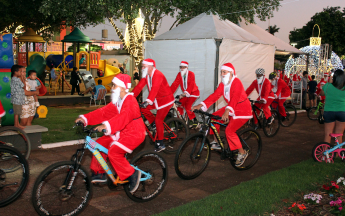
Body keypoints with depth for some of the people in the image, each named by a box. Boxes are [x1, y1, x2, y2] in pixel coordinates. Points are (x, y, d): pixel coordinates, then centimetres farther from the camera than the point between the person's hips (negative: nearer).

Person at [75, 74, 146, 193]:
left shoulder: (130, 101, -18)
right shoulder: (117, 102, 12)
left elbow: (124, 117, -36)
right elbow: (103, 112, 3)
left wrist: (107, 126, -51)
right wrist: (85, 118, -8)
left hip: (133, 133, -9)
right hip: (122, 132, 10)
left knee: (113, 152, -24)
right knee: (99, 144, 2)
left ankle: (132, 174, -8)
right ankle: (99, 173, 15)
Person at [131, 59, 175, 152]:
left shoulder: (158, 75, -26)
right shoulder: (146, 76, 0)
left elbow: (154, 89, -40)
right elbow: (139, 86, -5)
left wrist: (148, 101, -51)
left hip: (166, 99, -8)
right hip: (157, 99, 8)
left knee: (158, 120, -10)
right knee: (143, 109, -9)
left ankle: (160, 143, 2)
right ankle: (153, 122, 15)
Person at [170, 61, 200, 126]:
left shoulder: (191, 74, -19)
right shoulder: (179, 74, -5)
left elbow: (191, 86, -28)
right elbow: (174, 84, -14)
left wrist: (184, 94, -40)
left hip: (193, 92, -5)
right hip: (185, 93, 6)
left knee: (187, 106, -19)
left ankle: (195, 120, -1)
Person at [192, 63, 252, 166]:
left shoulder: (236, 83, -23)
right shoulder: (223, 84, 1)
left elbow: (235, 98, -37)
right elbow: (215, 95, -7)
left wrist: (227, 112, -53)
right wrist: (200, 105, -18)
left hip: (243, 110, -8)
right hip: (232, 108, 8)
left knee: (229, 130, -20)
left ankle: (242, 153, -2)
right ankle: (216, 142, 15)